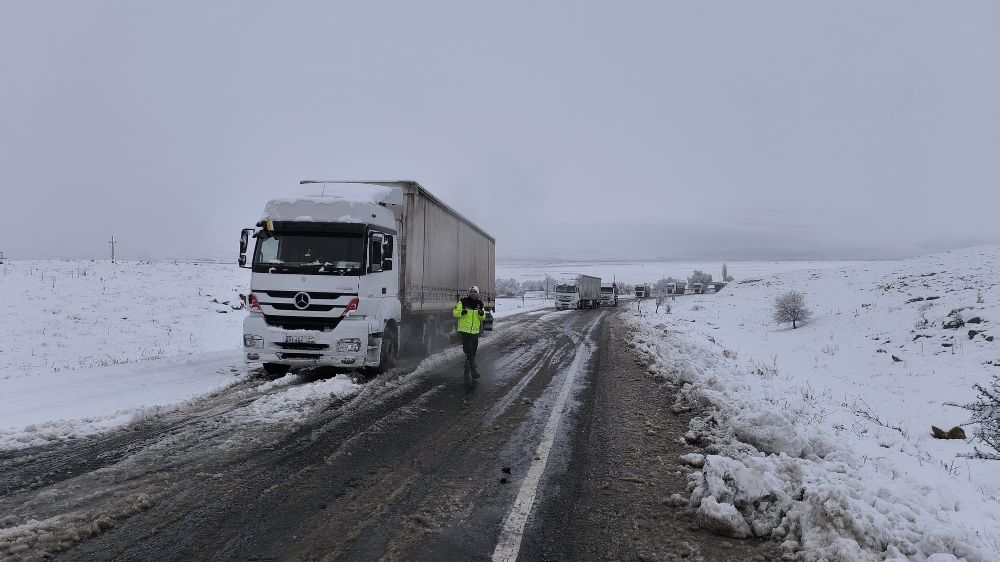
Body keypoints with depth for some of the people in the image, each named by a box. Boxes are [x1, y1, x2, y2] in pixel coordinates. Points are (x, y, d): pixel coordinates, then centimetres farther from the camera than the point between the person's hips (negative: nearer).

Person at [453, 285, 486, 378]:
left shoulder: (480, 303, 7)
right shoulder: (463, 301, -6)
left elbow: (483, 318, 12)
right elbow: (455, 313, -3)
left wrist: (482, 313, -11)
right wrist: (461, 312, -23)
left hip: (475, 331, 5)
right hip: (465, 330, -5)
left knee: (473, 352, 13)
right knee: (469, 351, -12)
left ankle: (467, 368, 31)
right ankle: (474, 371, -13)